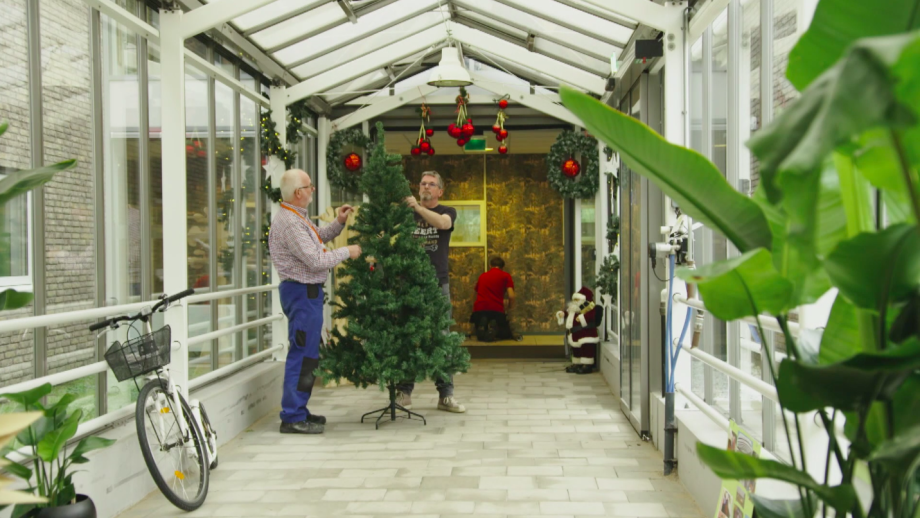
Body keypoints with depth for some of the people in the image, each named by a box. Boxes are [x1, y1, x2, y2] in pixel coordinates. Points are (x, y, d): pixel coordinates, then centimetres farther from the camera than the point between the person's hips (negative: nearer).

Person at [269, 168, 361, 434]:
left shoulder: (296, 217, 14)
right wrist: (347, 252, -11)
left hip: (306, 290, 11)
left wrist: (338, 223, 12)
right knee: (303, 353, -7)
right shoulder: (289, 222, -20)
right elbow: (316, 260, -23)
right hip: (302, 292, -11)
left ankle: (298, 411, 24)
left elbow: (316, 238, 26)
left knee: (307, 353, 16)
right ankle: (293, 417, -2)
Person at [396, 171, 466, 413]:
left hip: (438, 284, 0)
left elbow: (443, 223, -17)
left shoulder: (448, 211, 7)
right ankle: (404, 391, 11)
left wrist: (417, 207, -28)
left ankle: (446, 395, 8)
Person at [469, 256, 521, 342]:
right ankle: (494, 327, -14)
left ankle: (482, 326, -12)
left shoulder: (482, 276, 23)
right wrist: (510, 308, 20)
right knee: (506, 333, 23)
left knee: (480, 335, 26)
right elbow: (511, 296, -1)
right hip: (496, 310, -3)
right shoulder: (505, 275, 10)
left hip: (479, 309, 3)